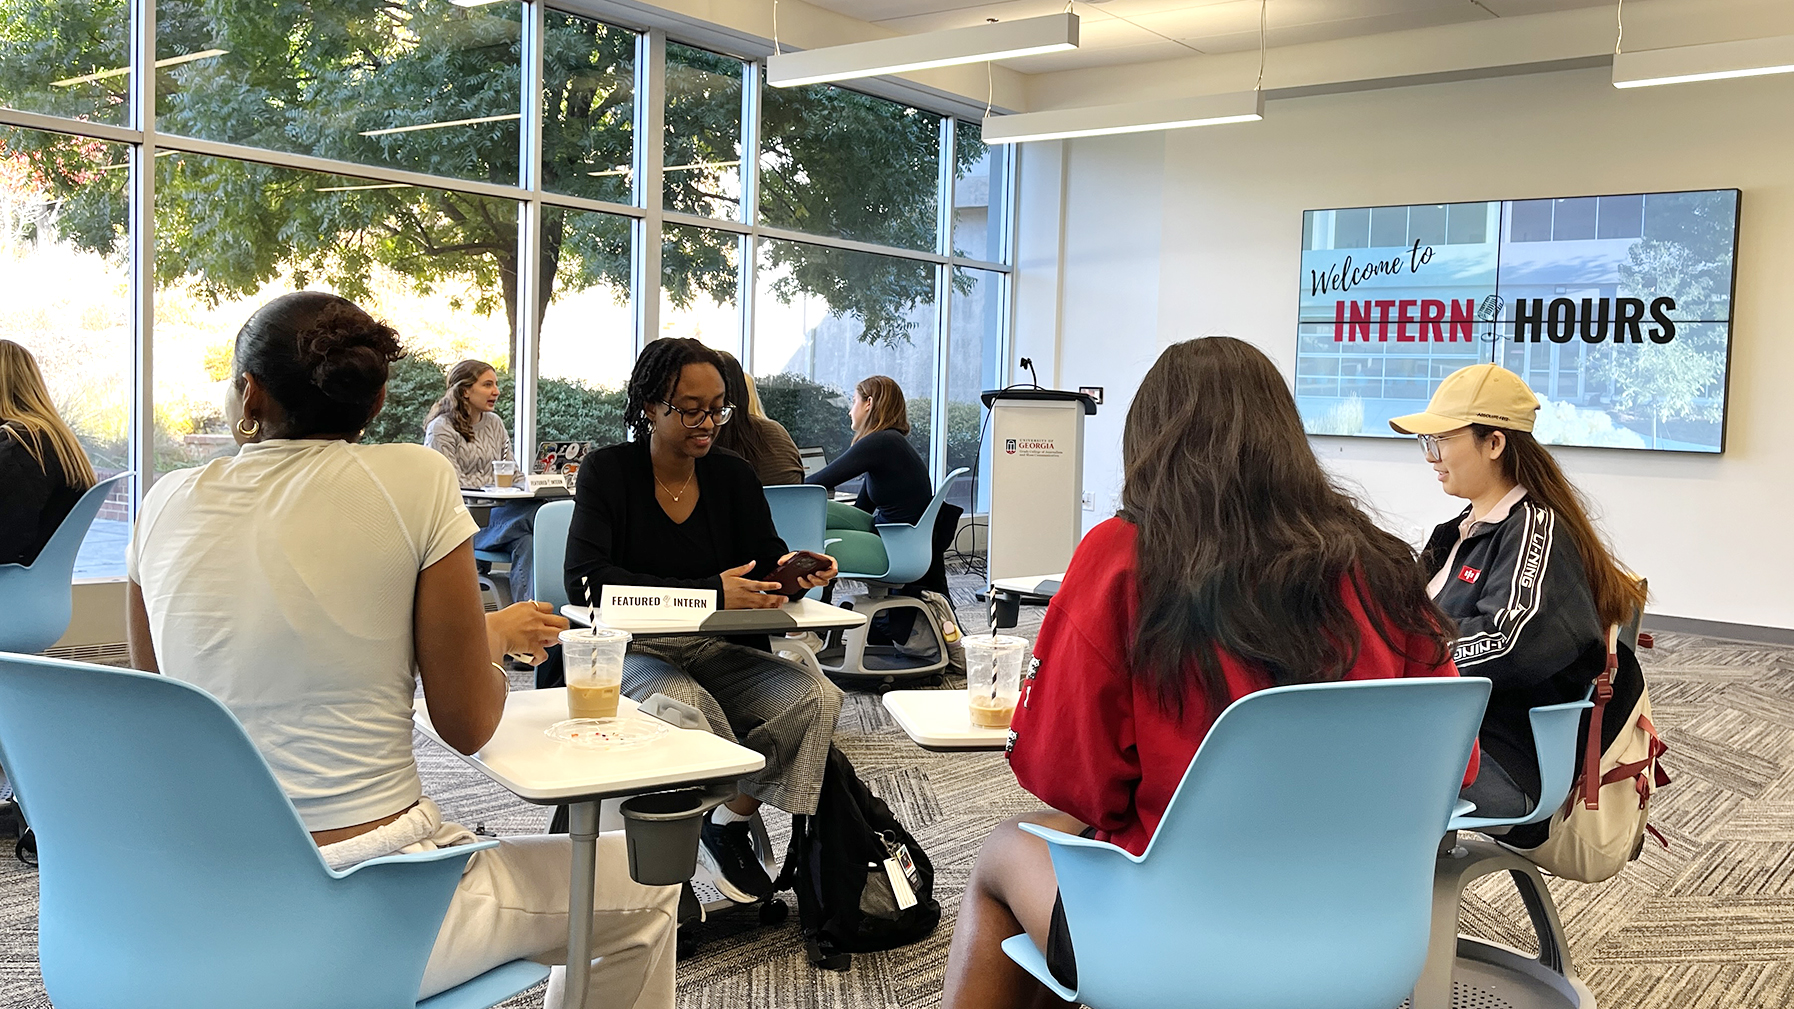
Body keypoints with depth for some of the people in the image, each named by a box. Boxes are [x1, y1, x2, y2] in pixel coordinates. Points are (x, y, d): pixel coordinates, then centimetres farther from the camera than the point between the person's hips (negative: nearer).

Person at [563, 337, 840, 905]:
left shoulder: (734, 476, 8)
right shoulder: (608, 471, -5)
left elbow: (766, 563, 6)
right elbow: (586, 580, -18)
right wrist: (709, 593, -26)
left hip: (719, 652, 4)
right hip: (634, 652, -4)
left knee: (818, 698, -23)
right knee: (685, 708, -38)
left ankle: (729, 823, -5)